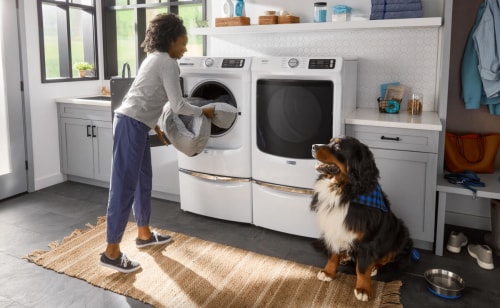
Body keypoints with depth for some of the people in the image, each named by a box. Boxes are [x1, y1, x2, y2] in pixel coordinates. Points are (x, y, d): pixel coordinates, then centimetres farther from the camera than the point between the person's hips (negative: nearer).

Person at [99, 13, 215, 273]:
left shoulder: (155, 59, 20)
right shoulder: (167, 63, -9)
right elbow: (178, 106, -11)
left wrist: (157, 128, 29)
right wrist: (203, 111, 4)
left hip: (135, 124, 10)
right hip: (131, 125, -10)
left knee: (143, 180, 17)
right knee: (125, 185, -8)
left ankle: (144, 234, 31)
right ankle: (111, 252, -2)